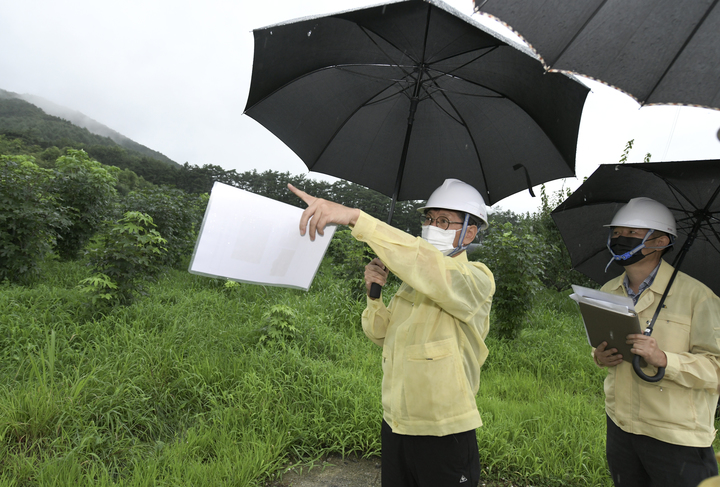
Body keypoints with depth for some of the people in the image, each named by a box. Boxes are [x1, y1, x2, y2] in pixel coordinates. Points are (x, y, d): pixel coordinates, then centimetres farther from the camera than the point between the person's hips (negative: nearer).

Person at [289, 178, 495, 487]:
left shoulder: (476, 279, -13)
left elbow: (428, 266, -35)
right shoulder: (413, 280, 11)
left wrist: (354, 217, -41)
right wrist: (374, 293, -5)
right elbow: (381, 334, 15)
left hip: (443, 435, -6)